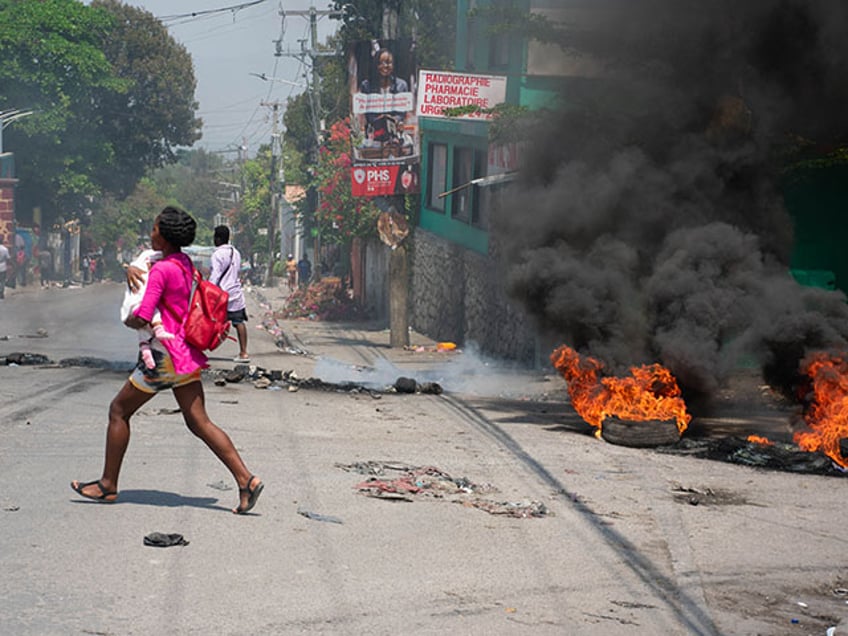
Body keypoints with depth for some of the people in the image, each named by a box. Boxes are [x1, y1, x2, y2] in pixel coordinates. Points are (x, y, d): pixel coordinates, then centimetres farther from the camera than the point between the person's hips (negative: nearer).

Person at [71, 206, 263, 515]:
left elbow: (142, 318, -21)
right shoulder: (185, 263, 10)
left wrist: (129, 321, 1)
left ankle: (108, 485, 16)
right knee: (199, 422, 5)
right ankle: (246, 480, -8)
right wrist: (132, 270, 5)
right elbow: (145, 270, 27)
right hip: (187, 353, 9)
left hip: (166, 352, -8)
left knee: (119, 410, 8)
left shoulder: (162, 270, -16)